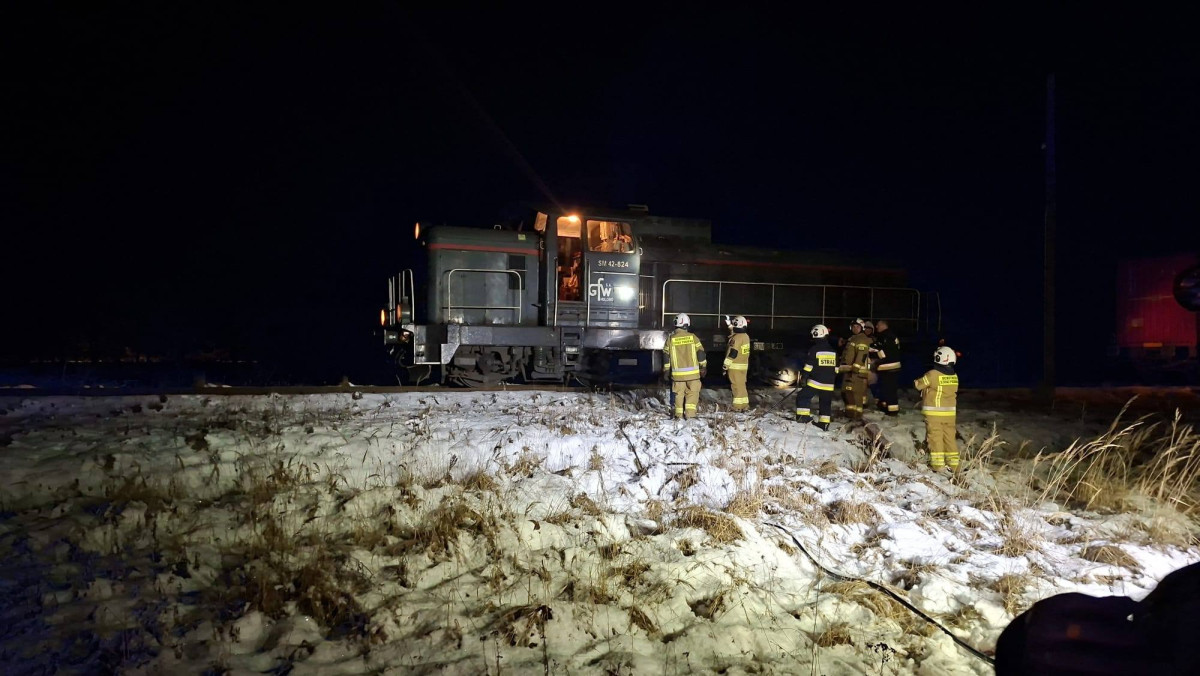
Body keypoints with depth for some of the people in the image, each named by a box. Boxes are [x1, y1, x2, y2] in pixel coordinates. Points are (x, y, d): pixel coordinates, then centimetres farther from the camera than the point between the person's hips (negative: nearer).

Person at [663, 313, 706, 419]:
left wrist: (666, 370, 13)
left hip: (677, 373, 1)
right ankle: (690, 413, -4)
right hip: (692, 372, -1)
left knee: (679, 394, 12)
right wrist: (703, 367, 11)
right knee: (692, 393, 7)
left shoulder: (671, 339, -2)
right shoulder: (692, 337, -5)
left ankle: (679, 414, 15)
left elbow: (666, 356, 2)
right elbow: (700, 353, 0)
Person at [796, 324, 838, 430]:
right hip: (828, 384, 5)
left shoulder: (814, 349, -10)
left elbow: (808, 366, -10)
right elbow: (836, 368, 14)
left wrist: (804, 378, -4)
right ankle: (824, 423, 12)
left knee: (803, 397, 5)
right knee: (825, 403, 12)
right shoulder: (833, 351, 9)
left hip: (815, 382, -5)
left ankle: (804, 416, -4)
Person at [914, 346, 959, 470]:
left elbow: (918, 384, -6)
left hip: (934, 412, -5)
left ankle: (938, 464, 0)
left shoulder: (932, 374, -17)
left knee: (935, 437, 0)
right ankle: (954, 464, 16)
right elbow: (954, 392, 13)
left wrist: (915, 382, 16)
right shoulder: (954, 376, 1)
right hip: (949, 412, 5)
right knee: (949, 437, 12)